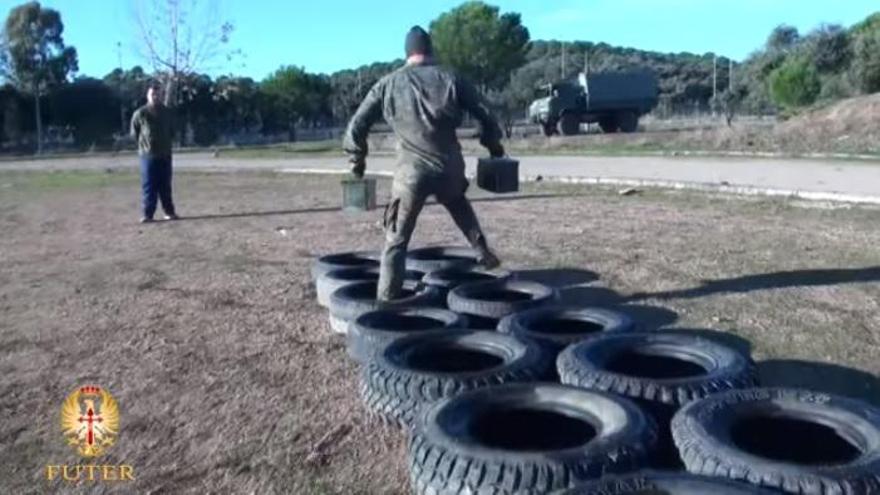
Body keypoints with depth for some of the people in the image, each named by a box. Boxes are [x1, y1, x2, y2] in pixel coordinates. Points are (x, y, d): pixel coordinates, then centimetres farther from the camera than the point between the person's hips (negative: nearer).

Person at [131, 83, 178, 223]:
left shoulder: (167, 113, 5)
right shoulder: (140, 113, -4)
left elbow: (172, 132, 18)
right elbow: (134, 133, 6)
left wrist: (166, 142, 10)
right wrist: (144, 143, 6)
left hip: (165, 154, 2)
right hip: (147, 155, -2)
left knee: (165, 185, 7)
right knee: (148, 186, 0)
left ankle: (169, 212, 14)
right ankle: (148, 214, 4)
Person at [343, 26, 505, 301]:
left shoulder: (388, 84, 6)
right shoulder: (450, 80, 6)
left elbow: (357, 126, 7)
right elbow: (484, 115, 7)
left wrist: (358, 158, 21)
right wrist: (493, 144, 24)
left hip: (411, 171, -2)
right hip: (449, 167, 2)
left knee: (396, 240, 7)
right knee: (458, 204, 36)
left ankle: (386, 299, 5)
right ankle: (483, 253, 32)